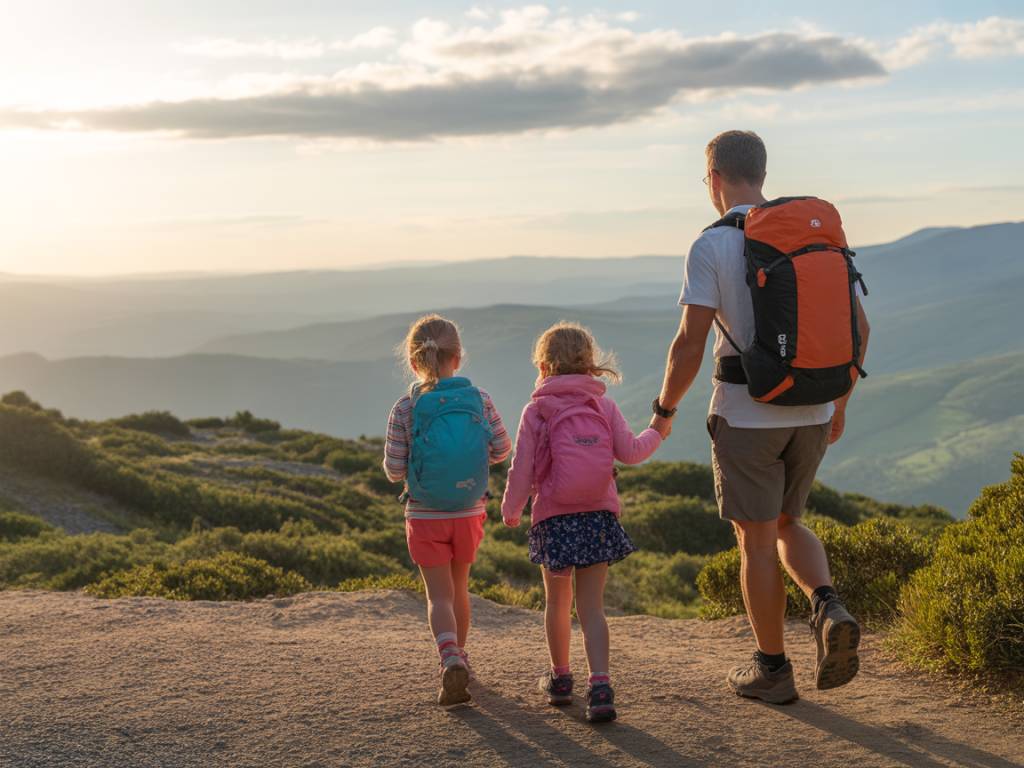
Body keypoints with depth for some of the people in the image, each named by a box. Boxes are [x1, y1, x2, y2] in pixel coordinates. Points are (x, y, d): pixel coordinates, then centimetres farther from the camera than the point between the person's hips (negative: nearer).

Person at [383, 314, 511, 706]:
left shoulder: (405, 409, -11)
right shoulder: (479, 400, -6)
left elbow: (394, 470, -11)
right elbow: (501, 449, -1)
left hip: (425, 516, -2)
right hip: (468, 513, 2)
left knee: (439, 594, 1)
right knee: (459, 586, 21)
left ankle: (451, 660, -21)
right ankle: (458, 654, 37)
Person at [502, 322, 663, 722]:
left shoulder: (536, 410, -2)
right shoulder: (605, 405, 2)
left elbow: (522, 467, -3)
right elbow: (630, 452, 1)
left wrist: (511, 509, 11)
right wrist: (656, 434, 21)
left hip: (553, 518, -1)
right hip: (598, 515, 1)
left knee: (557, 602, 17)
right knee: (592, 606, 1)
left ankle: (560, 677, 31)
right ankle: (600, 685, -14)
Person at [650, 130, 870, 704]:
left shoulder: (712, 245, -10)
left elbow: (691, 343, -14)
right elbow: (858, 327, 5)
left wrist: (665, 409, 1)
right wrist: (840, 404, 17)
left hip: (746, 415, -5)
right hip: (811, 414, 5)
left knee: (757, 541, 7)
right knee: (788, 525, 22)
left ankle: (773, 669, 16)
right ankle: (829, 607, -2)